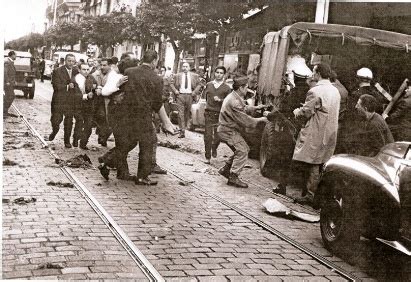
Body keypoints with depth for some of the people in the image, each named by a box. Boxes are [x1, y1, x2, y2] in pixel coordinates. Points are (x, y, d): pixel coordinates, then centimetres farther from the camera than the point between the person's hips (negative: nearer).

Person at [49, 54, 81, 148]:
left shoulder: (76, 72, 8)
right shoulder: (57, 71, -4)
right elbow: (56, 86, -12)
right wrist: (67, 86, -21)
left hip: (71, 101, 3)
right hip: (59, 101, -3)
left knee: (69, 122, 5)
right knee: (56, 120, 1)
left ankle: (67, 140, 18)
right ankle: (55, 131, 34)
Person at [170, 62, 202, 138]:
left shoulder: (194, 76, 10)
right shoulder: (177, 76, 10)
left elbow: (199, 84, 13)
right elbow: (171, 83, 13)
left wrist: (195, 91, -1)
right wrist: (175, 90, -2)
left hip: (189, 95, 1)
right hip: (180, 95, -1)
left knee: (187, 113, 8)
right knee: (181, 113, -10)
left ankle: (184, 127, 25)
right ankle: (182, 131, -13)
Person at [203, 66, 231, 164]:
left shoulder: (227, 88, 1)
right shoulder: (208, 85, 8)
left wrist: (220, 100, -15)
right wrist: (208, 104, 13)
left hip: (220, 114, -1)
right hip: (209, 113, 1)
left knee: (218, 135, 4)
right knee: (208, 135, -4)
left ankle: (214, 148, 36)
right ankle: (207, 157, 4)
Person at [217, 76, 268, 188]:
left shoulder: (235, 97, 10)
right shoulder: (234, 102, -25)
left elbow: (243, 109, 25)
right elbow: (244, 120, -24)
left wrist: (255, 108, 13)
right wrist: (259, 120, -13)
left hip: (230, 129, 11)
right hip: (228, 131, -11)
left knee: (244, 149, 13)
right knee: (242, 151, -13)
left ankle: (225, 169, 18)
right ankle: (233, 177, -9)